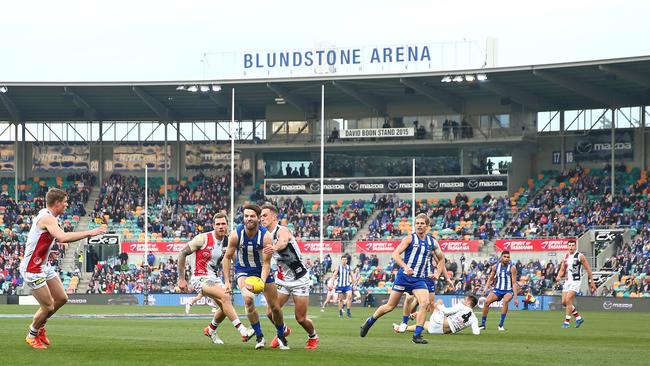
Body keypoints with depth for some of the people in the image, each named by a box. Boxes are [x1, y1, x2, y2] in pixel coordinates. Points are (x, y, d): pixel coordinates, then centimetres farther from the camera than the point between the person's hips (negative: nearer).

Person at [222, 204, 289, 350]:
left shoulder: (266, 236, -22)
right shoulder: (236, 234, -20)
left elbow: (266, 263, -20)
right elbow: (227, 257, -9)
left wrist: (262, 281, -36)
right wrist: (227, 281, -13)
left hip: (262, 270, 1)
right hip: (243, 270, -1)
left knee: (275, 307, 4)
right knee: (248, 298, -28)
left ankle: (281, 336, 31)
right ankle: (259, 336, -15)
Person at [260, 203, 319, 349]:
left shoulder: (282, 231, -19)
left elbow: (283, 242, -44)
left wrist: (275, 248, -67)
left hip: (299, 279, -7)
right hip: (282, 280, 7)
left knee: (301, 318, -2)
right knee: (271, 313, -4)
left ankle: (313, 336, 28)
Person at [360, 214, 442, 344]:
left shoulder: (432, 242, 7)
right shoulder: (410, 238, -5)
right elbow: (395, 254, -13)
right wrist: (405, 267, -28)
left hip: (419, 279, 3)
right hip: (404, 276, -3)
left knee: (425, 303, -21)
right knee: (390, 306, 4)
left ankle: (417, 335, -17)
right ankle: (369, 322, 29)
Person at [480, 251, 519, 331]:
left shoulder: (512, 268, -8)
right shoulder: (495, 266, 1)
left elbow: (514, 283, -9)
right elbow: (490, 279, 13)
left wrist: (515, 297, -13)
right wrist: (486, 288, -3)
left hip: (508, 291, -3)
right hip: (498, 290, 3)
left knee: (505, 301, -34)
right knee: (487, 302, -18)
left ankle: (501, 325, -26)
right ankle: (483, 324, -4)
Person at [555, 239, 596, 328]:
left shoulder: (580, 256, -6)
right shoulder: (565, 257, 10)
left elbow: (588, 269, -2)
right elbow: (562, 270, 16)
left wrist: (592, 282, -2)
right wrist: (559, 277, -6)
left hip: (576, 281, -7)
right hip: (567, 281, 7)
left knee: (568, 300, -16)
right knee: (564, 302, 3)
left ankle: (567, 321, -7)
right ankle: (578, 318, 18)